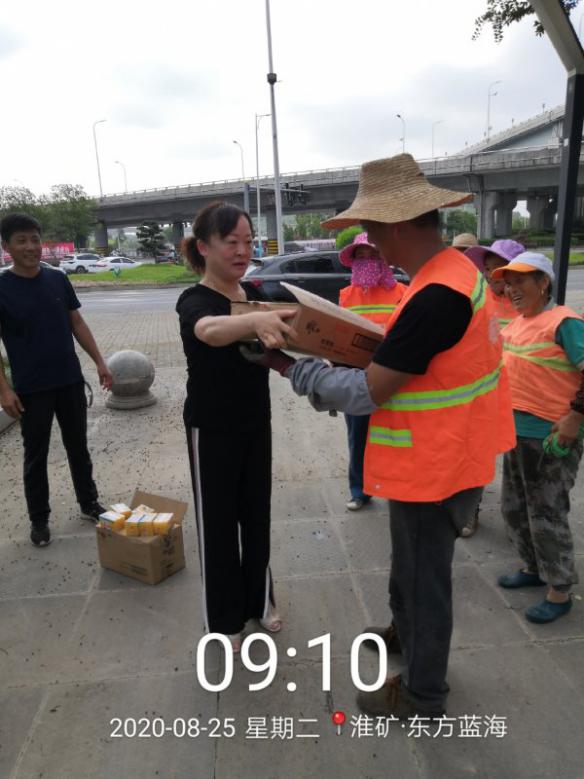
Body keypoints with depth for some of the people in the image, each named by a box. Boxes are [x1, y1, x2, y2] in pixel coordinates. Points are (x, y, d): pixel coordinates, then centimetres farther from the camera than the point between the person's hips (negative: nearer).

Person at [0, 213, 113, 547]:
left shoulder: (58, 280, 2)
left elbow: (77, 324, 9)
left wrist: (100, 362, 3)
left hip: (70, 381, 3)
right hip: (31, 389, -3)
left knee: (78, 446, 15)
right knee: (36, 455, 9)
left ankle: (89, 502, 32)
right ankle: (39, 519, 24)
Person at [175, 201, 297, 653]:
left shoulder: (255, 295, 2)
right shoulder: (195, 301, -18)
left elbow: (276, 352, 7)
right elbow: (211, 331, -43)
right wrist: (257, 321, -64)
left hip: (256, 422, 6)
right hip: (211, 429, -6)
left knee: (257, 514, 17)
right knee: (218, 521, 8)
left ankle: (259, 600, 38)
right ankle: (224, 618, 29)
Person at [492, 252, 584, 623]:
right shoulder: (517, 323, 10)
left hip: (551, 437, -8)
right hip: (517, 432, 9)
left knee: (546, 515, 3)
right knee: (515, 507, 19)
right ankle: (534, 568, 40)